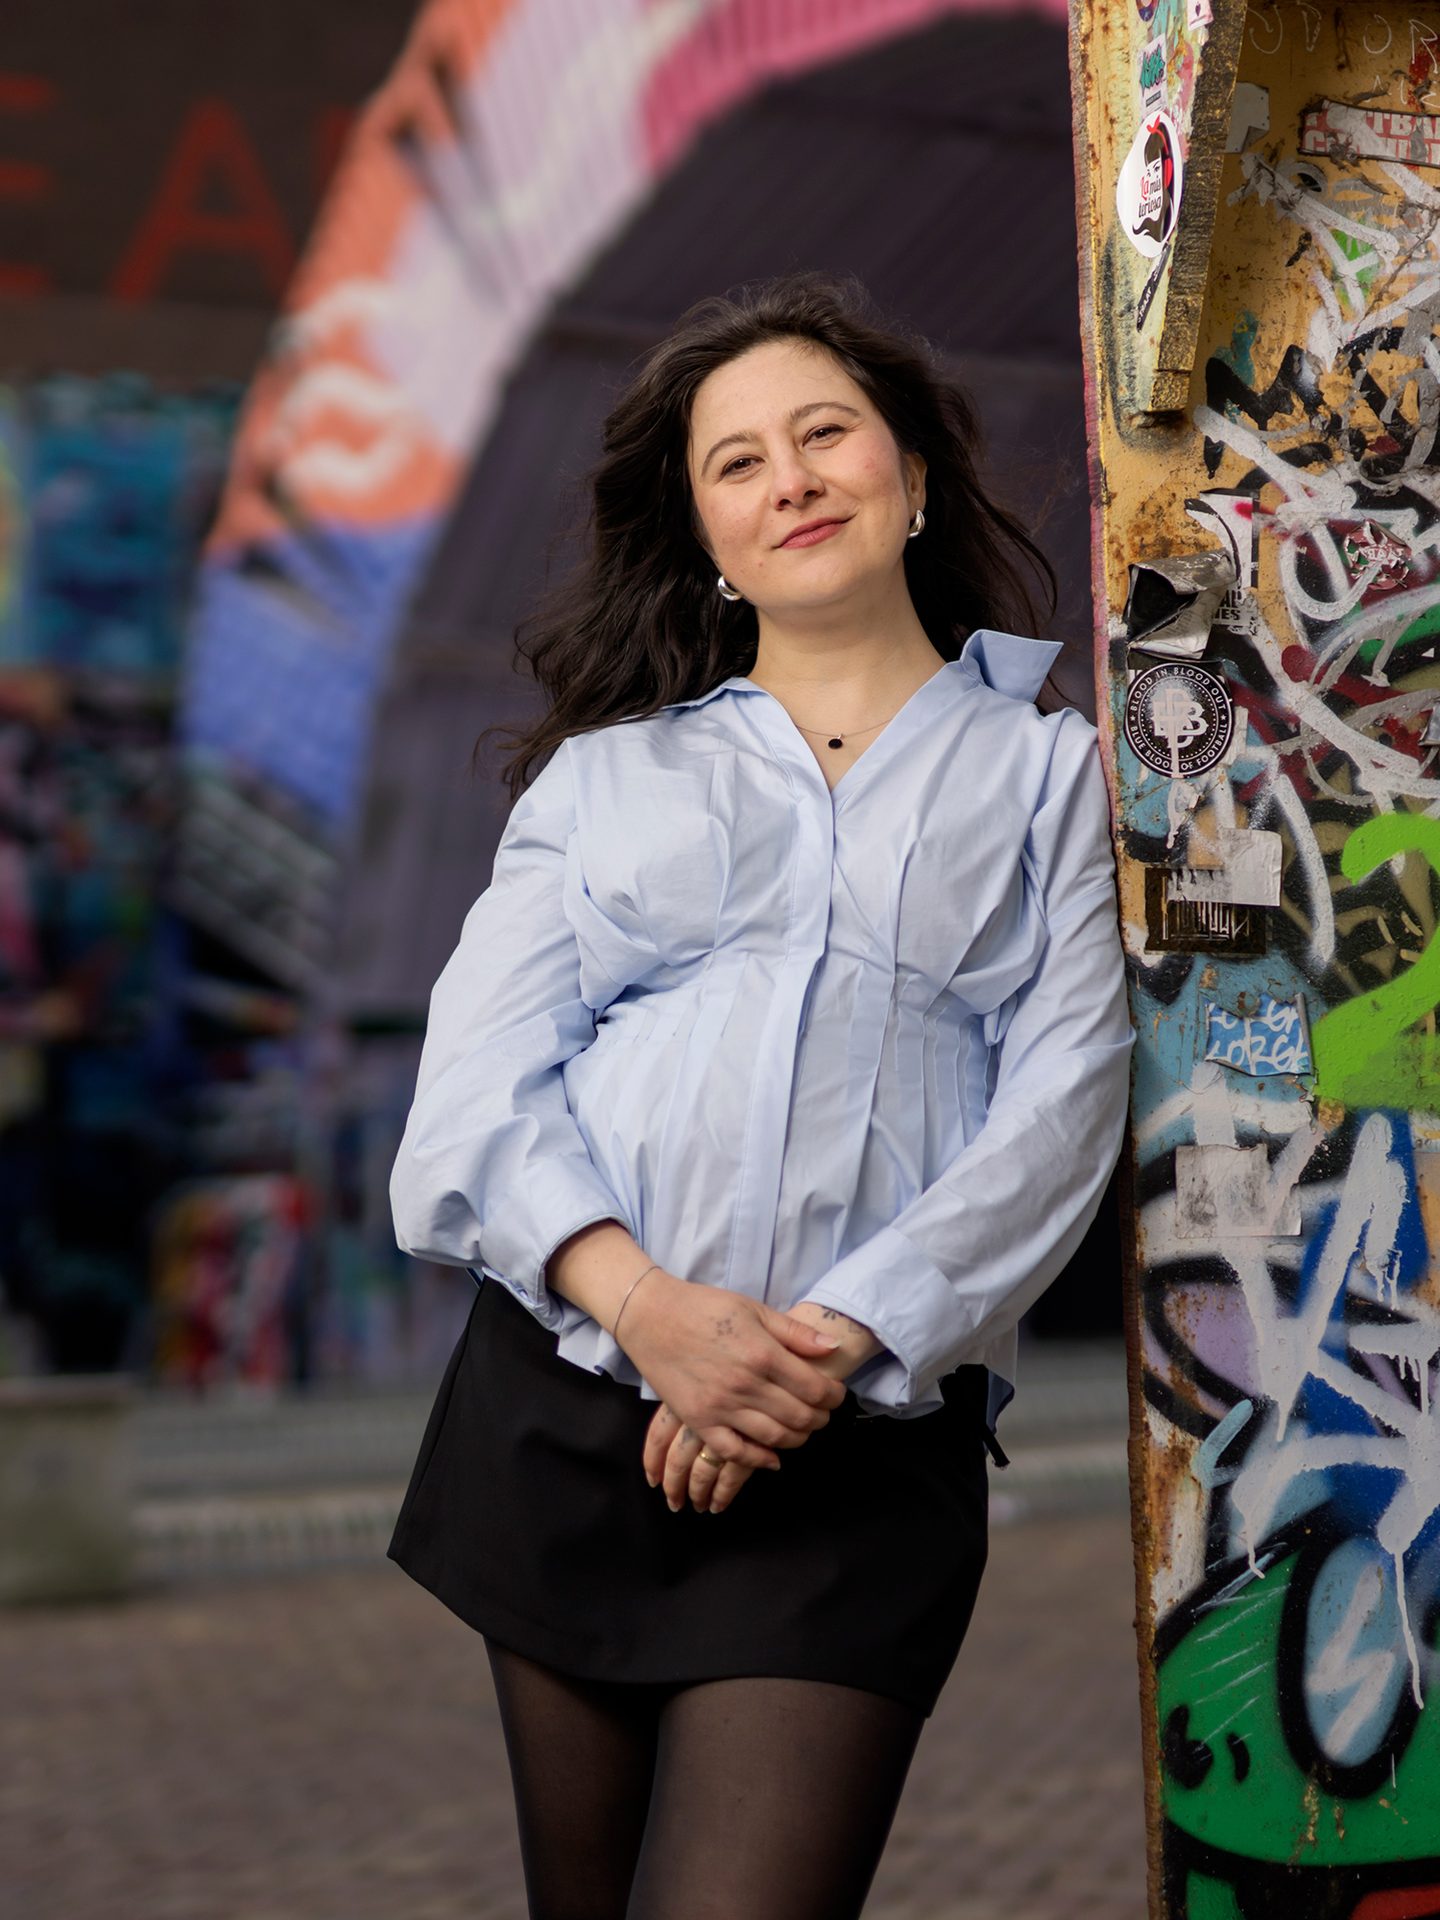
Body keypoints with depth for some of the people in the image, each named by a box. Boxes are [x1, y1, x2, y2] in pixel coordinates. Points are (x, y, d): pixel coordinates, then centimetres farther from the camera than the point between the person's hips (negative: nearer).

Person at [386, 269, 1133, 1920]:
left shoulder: (1044, 773, 11)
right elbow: (477, 1086, 3)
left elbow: (1061, 1104, -1)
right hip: (567, 1400, 2)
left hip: (866, 1443, -2)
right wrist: (646, 1305, -15)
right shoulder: (605, 774, 14)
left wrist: (836, 1343, -14)